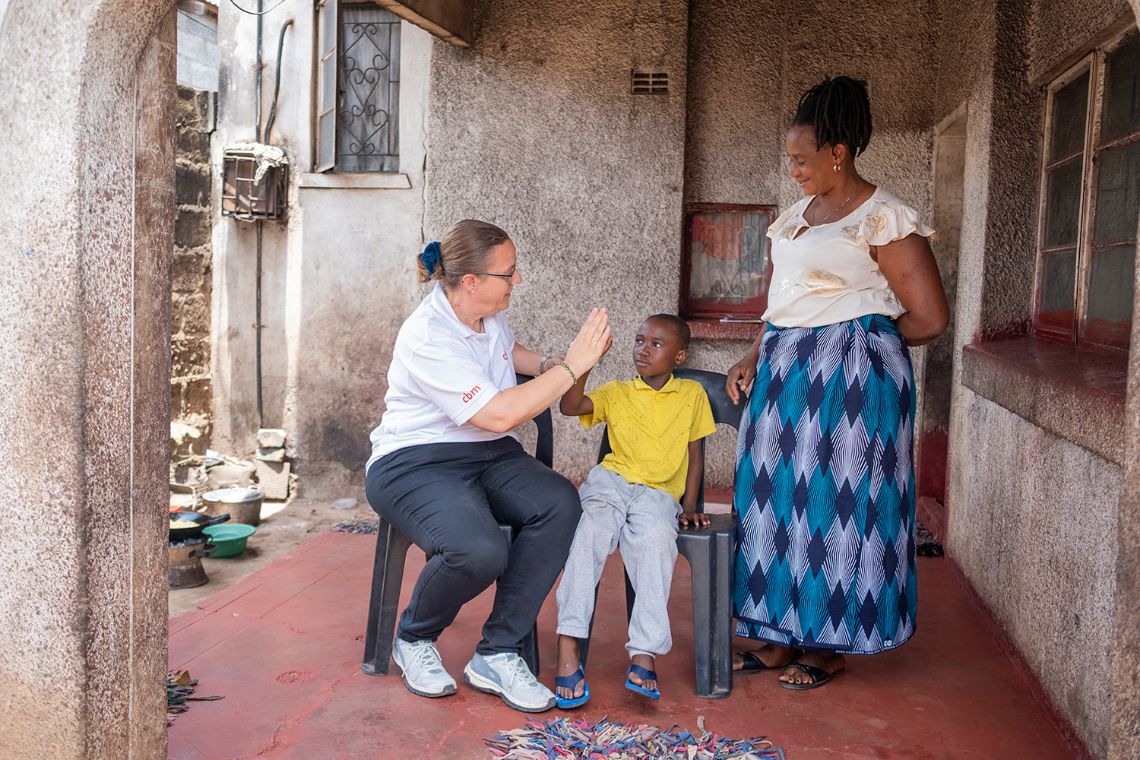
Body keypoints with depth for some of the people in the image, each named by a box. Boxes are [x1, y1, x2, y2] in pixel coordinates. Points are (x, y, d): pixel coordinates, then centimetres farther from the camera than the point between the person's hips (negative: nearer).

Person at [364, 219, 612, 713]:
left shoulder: (489, 313, 6)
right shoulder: (428, 338, -21)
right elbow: (499, 414, -26)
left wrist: (547, 365, 11)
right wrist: (571, 367, -21)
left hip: (489, 456, 8)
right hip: (416, 463, -8)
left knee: (560, 503, -24)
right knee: (478, 551, -36)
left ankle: (497, 654, -15)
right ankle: (414, 640, -1)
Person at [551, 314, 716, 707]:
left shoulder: (692, 394, 15)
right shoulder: (616, 393, 14)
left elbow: (694, 455, 16)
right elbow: (569, 406, -3)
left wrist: (689, 505, 6)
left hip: (659, 491, 0)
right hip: (611, 480, 1)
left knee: (657, 538, -35)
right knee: (591, 529, -32)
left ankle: (645, 653, -35)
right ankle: (567, 651, -36)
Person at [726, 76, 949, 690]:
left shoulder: (884, 219, -10)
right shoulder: (794, 215, 14)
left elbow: (930, 318, -10)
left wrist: (862, 337, 3)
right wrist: (753, 359, 8)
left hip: (850, 376, -8)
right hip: (785, 372, 8)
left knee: (836, 501, -1)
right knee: (776, 496, 8)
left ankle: (832, 645, 14)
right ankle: (782, 636, 20)